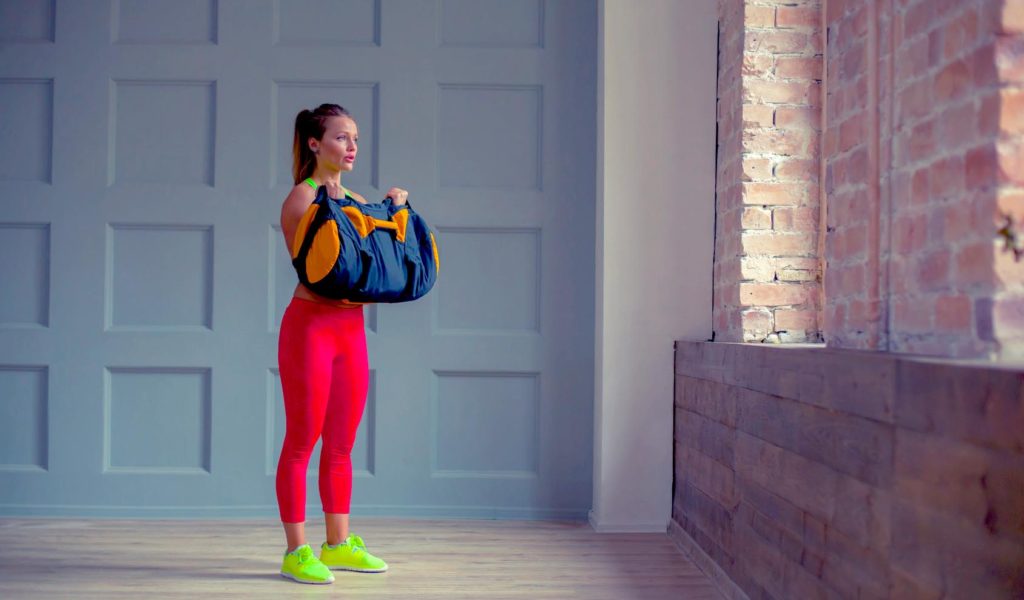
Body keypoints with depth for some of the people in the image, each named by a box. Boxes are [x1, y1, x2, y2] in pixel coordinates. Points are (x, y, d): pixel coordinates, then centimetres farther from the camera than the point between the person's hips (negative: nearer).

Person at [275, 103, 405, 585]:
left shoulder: (356, 200, 14)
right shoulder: (301, 198, -8)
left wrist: (394, 211, 9)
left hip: (351, 328, 7)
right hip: (311, 325, -7)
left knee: (341, 446, 13)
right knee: (301, 443, -1)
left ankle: (338, 544, 22)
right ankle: (296, 551, 6)